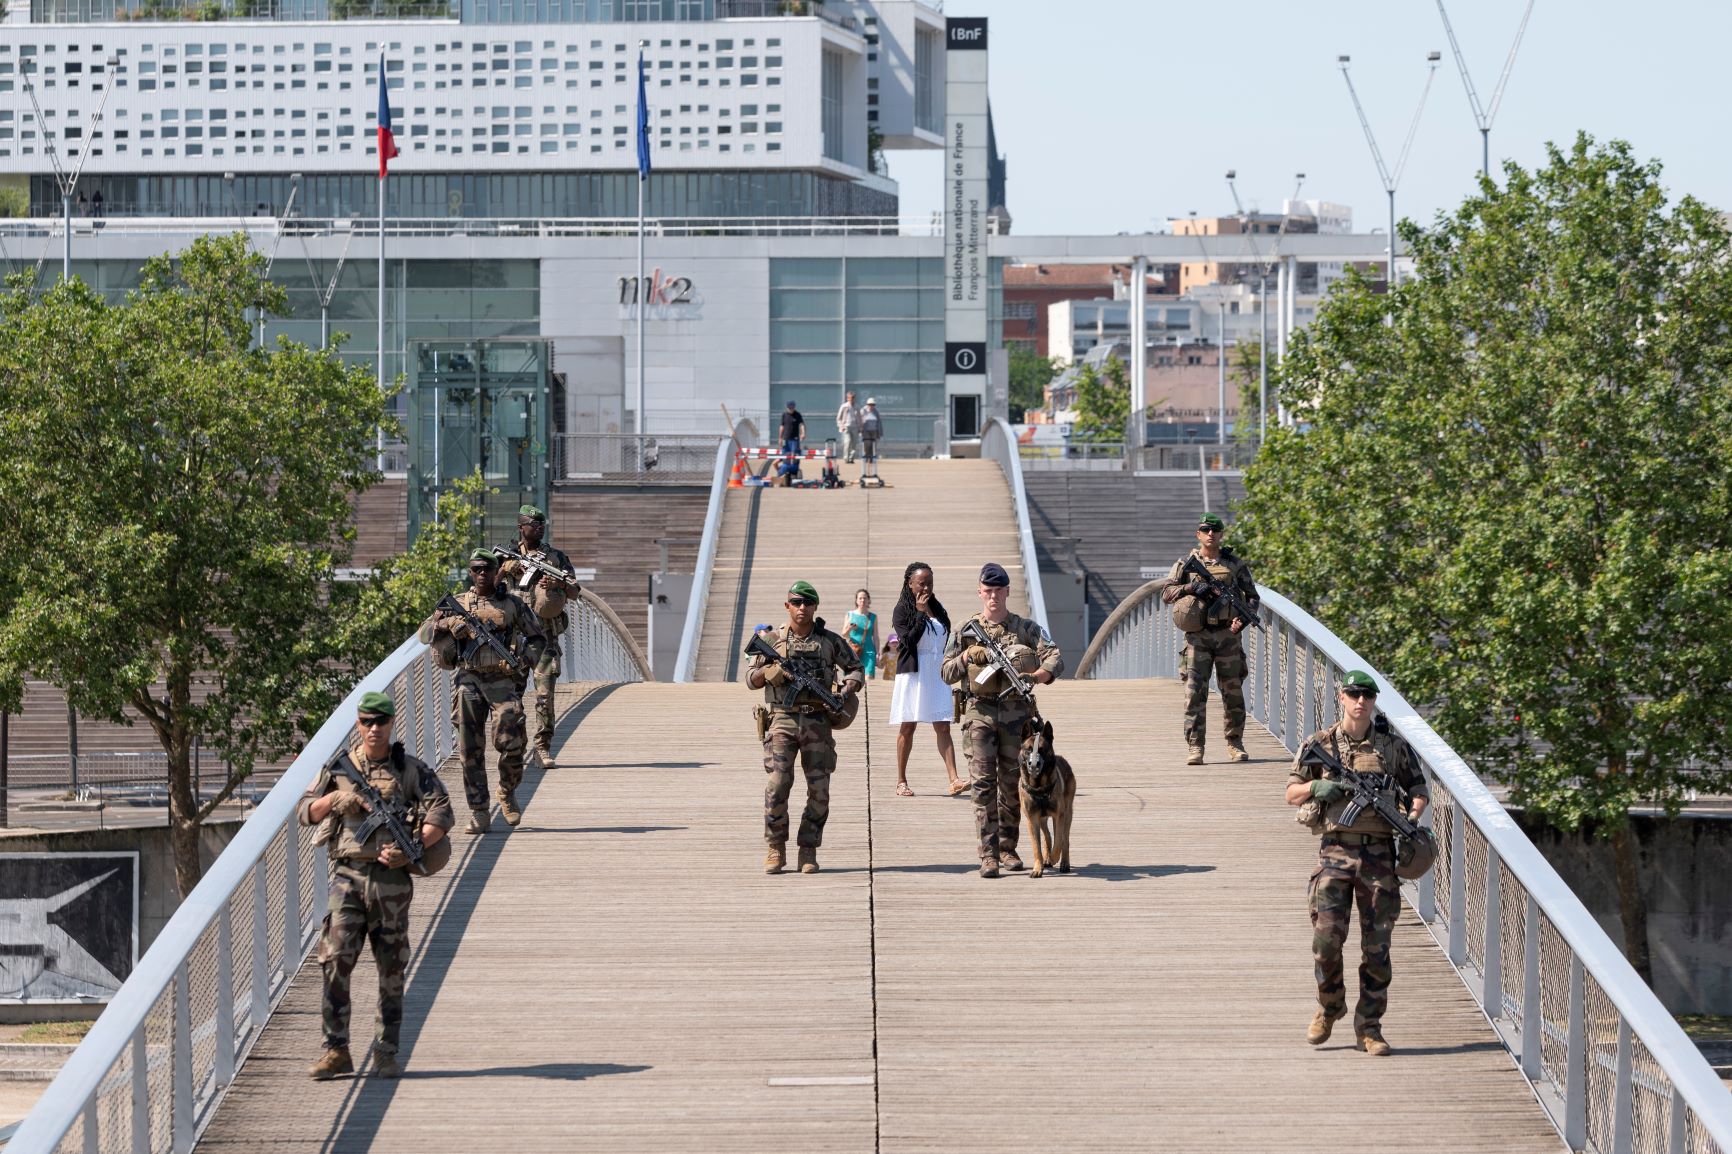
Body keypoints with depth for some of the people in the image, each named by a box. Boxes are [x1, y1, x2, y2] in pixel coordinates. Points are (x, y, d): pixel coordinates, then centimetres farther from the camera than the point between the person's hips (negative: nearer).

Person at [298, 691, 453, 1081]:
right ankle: (336, 1052, -7)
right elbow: (305, 811, 10)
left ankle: (387, 1052, 13)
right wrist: (335, 798, -10)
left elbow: (441, 815, -2)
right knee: (335, 960, -12)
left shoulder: (411, 770, 5)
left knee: (392, 969, 4)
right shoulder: (337, 767, 10)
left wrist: (411, 851, -15)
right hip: (348, 876, 0)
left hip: (391, 877, 0)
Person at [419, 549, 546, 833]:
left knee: (511, 743, -12)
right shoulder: (458, 604, 11)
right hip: (469, 681, 1)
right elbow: (424, 633, 9)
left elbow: (538, 637, 16)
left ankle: (508, 793, 17)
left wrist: (527, 658, -4)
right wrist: (447, 623, -10)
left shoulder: (513, 604, 8)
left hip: (503, 680, -1)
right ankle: (478, 814, 0)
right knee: (471, 750, -3)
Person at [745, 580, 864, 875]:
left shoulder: (830, 641, 8)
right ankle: (775, 848, 1)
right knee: (777, 784, -13)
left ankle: (808, 851, 8)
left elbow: (855, 668, 19)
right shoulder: (774, 640, 7)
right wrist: (769, 673, -12)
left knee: (819, 789, -3)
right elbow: (751, 678, 9)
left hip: (817, 721, 1)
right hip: (782, 720, -1)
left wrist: (848, 690, -2)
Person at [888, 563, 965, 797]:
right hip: (913, 673, -4)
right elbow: (907, 640, -16)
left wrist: (947, 667, 14)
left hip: (937, 674, 4)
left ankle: (954, 780, -15)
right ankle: (901, 781, 13)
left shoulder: (937, 609, 13)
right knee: (908, 727, 4)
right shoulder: (903, 610, -3)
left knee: (943, 727, -5)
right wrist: (921, 613, -14)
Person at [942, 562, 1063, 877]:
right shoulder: (966, 630, 9)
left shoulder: (1026, 628, 7)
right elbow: (947, 673, 10)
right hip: (979, 712, -1)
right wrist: (968, 656, -9)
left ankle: (1007, 848, 18)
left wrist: (1036, 675, -23)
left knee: (1012, 783, 6)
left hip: (1016, 712, 1)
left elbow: (1056, 658, -4)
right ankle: (988, 854, -11)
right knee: (983, 783, -8)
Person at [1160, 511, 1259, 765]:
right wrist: (1191, 587, -15)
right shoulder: (1185, 564, 7)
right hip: (1197, 636, -1)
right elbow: (1166, 593, 1)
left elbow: (1252, 597, 10)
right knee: (1195, 692, -9)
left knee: (1233, 691, 6)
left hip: (1228, 636, 1)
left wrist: (1243, 619, -8)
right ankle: (1195, 748, -9)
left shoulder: (1235, 564, 8)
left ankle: (1235, 744, 18)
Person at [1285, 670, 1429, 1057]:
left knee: (1377, 945, 1)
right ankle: (1329, 1006, 15)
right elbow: (1291, 793, 10)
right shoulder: (1320, 744, 6)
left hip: (1379, 854, 1)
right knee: (1327, 936, -11)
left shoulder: (1394, 746, 7)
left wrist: (1412, 818, -6)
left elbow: (1420, 791, 15)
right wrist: (1317, 786, -11)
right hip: (1335, 851, -1)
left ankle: (1369, 1028, 9)